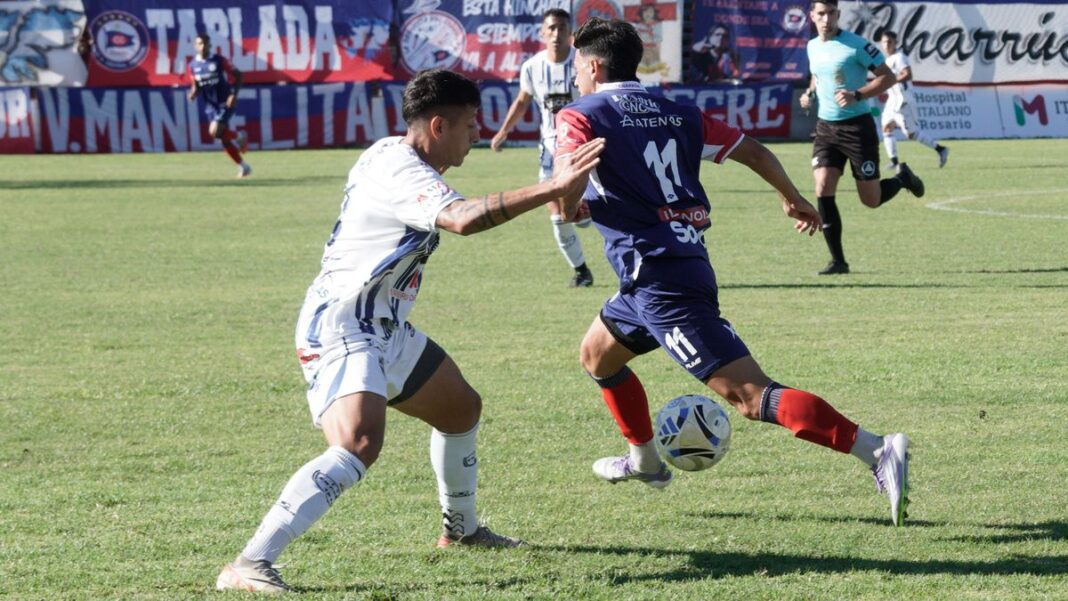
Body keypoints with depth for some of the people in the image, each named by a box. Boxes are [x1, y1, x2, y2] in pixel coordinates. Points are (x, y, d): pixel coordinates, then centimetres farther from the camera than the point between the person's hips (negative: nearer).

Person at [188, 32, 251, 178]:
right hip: (211, 105, 4)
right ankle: (243, 167, 17)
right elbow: (195, 86, 13)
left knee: (214, 132, -23)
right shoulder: (193, 65, 2)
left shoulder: (219, 61, -10)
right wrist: (193, 94, -11)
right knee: (223, 139, 3)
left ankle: (239, 136, 5)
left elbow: (238, 75, -4)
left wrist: (234, 94, -15)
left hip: (225, 103, -4)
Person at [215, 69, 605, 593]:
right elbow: (464, 218, -42)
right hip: (340, 330, -11)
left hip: (384, 328, 11)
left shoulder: (392, 153, 9)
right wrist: (552, 190, -42)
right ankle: (249, 565, -33)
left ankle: (459, 528, 47)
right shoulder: (402, 174, -23)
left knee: (462, 408, 25)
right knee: (358, 445, -31)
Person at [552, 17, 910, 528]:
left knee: (748, 394, -15)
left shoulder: (580, 116, 0)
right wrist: (793, 199, 30)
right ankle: (644, 461, 45)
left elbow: (565, 178, -21)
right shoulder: (676, 114, 16)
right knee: (596, 354, 30)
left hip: (656, 274, -8)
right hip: (687, 261, 8)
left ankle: (875, 450, -28)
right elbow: (752, 150, 17)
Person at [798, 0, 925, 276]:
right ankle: (838, 260, -3)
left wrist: (856, 95, -23)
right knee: (823, 190, -11)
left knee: (871, 199, 0)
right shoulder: (813, 46, 7)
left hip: (857, 126, -5)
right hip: (826, 127, 5)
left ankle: (902, 179, 35)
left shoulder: (855, 45, -13)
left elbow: (888, 76, -11)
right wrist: (810, 93, 6)